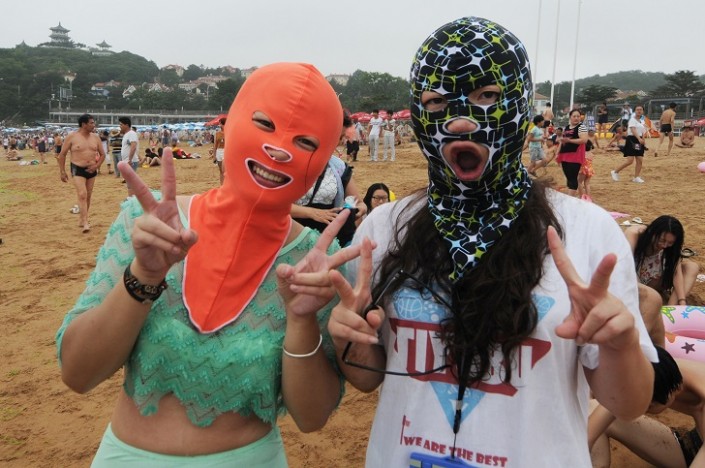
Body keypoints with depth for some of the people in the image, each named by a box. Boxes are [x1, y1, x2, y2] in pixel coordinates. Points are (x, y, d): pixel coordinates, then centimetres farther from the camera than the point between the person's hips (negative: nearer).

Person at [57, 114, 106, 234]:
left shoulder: (95, 137, 5)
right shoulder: (72, 137, -7)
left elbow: (102, 154, 14)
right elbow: (62, 154, 0)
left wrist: (96, 166, -3)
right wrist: (62, 172, -2)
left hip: (91, 170, 5)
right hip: (78, 169, -5)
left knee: (88, 196, 10)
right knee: (82, 195, -16)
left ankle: (81, 220, 25)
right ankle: (85, 223, -19)